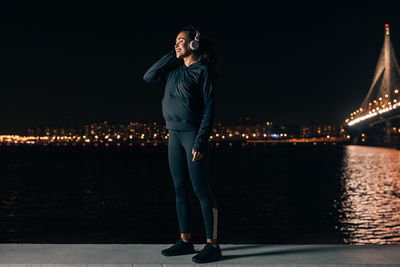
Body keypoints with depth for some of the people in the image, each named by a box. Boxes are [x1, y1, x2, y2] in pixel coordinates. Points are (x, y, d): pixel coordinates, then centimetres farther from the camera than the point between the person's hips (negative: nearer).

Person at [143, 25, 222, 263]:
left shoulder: (203, 70, -6)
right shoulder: (175, 70, 15)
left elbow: (209, 109, -11)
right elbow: (149, 77, 13)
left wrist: (201, 142, -18)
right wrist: (173, 55, 9)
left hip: (193, 134, -7)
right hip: (175, 135, 8)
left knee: (201, 190, -5)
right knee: (180, 189, 10)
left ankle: (213, 245, 3)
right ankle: (186, 241, 20)